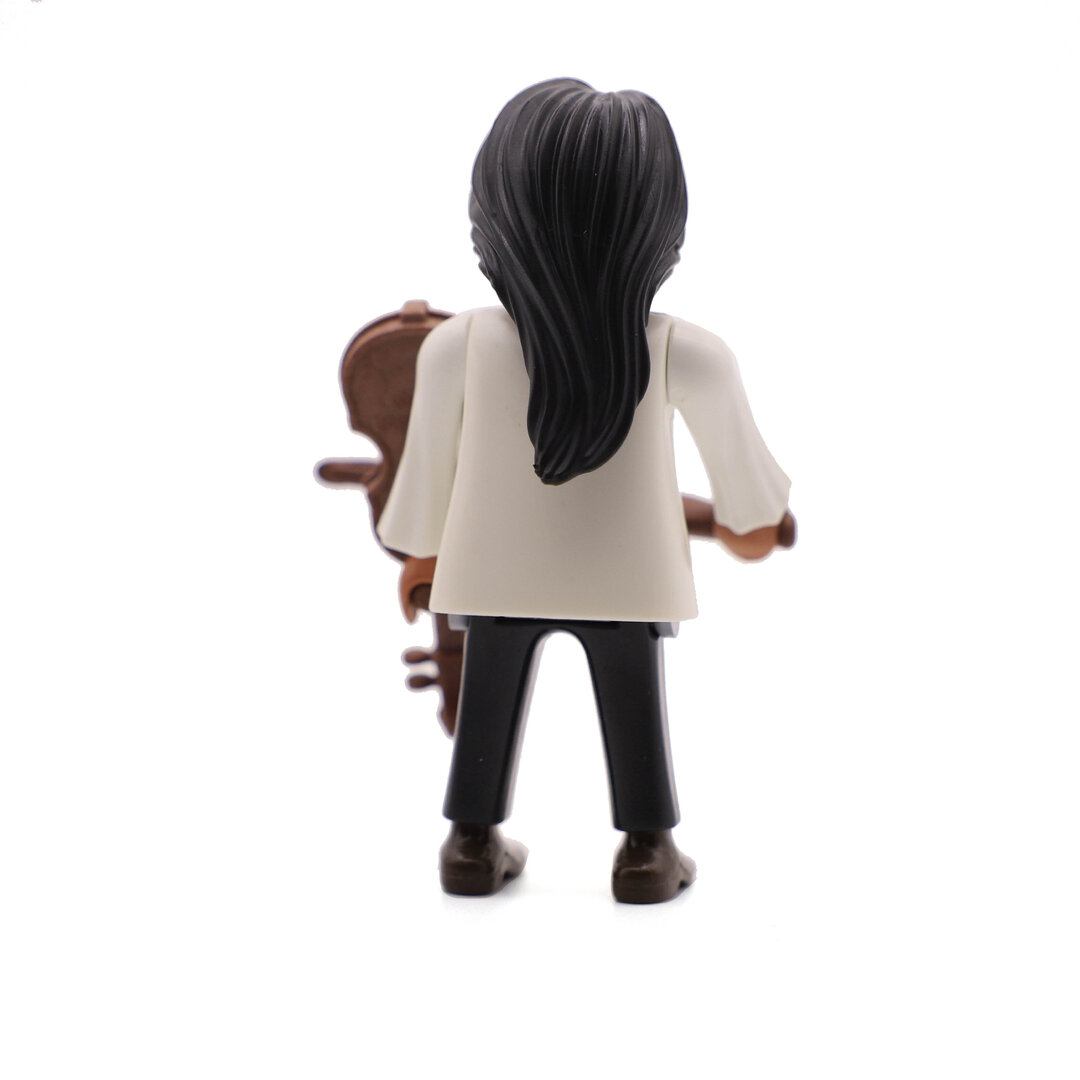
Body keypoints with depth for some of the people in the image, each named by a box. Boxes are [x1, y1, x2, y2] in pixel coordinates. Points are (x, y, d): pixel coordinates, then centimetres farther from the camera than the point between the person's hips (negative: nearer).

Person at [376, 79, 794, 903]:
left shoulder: (458, 346, -19)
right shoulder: (685, 355, -20)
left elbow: (428, 464, -5)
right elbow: (737, 460, -4)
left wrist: (420, 548, 14)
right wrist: (751, 517, 18)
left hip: (496, 573, 1)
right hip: (628, 576, -1)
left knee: (489, 700, 18)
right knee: (635, 708, 16)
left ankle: (474, 839, 31)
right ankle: (648, 846, 27)